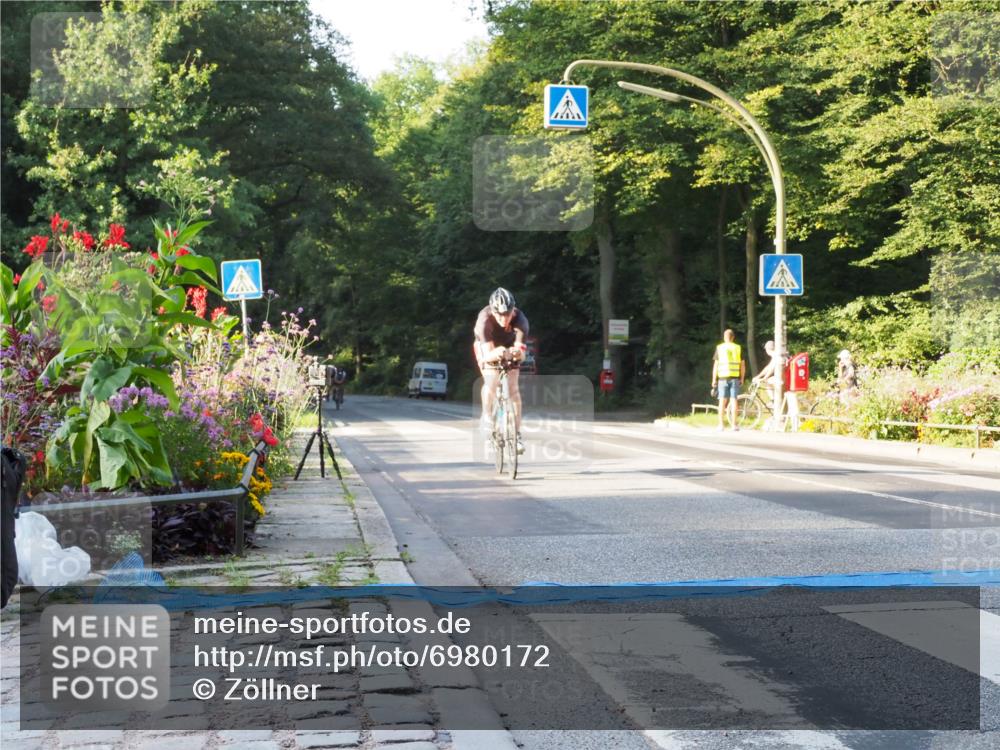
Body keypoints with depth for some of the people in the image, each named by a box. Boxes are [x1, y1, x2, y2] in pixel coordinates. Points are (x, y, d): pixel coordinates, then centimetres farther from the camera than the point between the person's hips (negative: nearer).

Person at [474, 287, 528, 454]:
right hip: (488, 346, -1)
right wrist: (496, 353, -64)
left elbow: (521, 352, -38)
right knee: (491, 381, -24)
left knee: (513, 387, -11)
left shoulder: (520, 320, -34)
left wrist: (517, 353, -60)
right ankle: (486, 415, 2)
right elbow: (487, 354, -42)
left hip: (509, 347, 1)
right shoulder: (485, 319, -38)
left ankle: (516, 434, -6)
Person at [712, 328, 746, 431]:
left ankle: (721, 424, 2)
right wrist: (742, 379, 13)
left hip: (723, 377, -1)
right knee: (733, 400, 2)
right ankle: (733, 424, 0)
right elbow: (742, 365, 4)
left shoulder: (719, 348, 0)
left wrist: (714, 379, 4)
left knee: (722, 401, 3)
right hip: (735, 377, 1)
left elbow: (715, 365, -1)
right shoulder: (738, 348, 4)